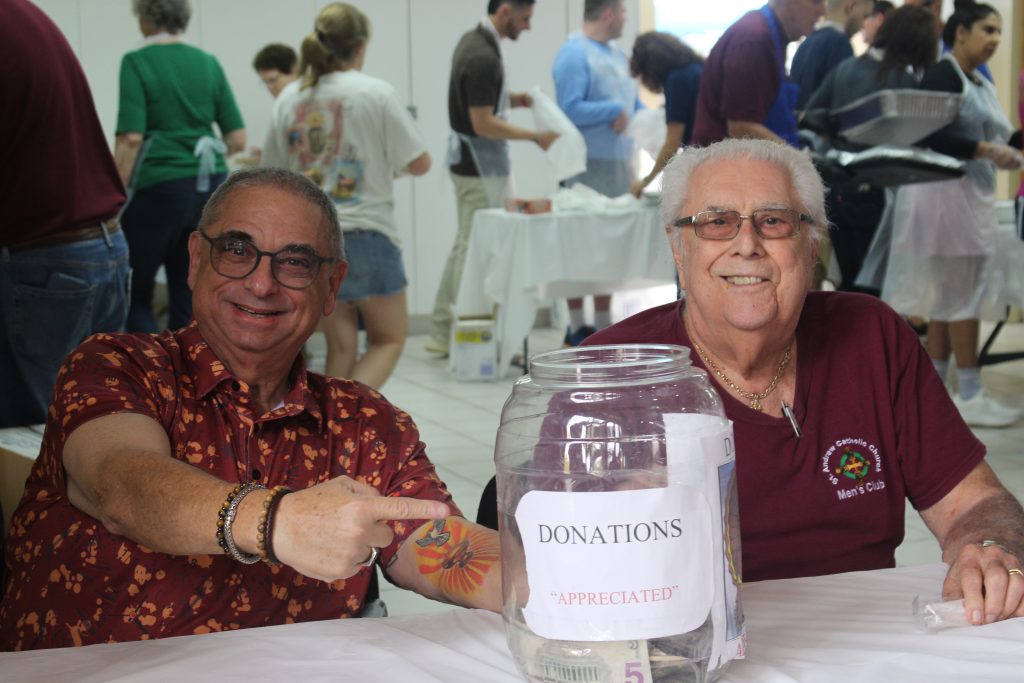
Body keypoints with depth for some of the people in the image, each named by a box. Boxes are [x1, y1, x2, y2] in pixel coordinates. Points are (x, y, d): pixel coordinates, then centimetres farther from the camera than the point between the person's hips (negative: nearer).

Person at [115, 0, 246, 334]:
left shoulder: (137, 62, -6)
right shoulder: (209, 63, 8)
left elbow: (131, 138, -16)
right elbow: (237, 139, 6)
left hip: (158, 189, -5)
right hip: (210, 189, 5)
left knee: (135, 294, 9)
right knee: (188, 301, 11)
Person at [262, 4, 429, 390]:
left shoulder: (289, 103, 4)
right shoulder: (376, 94, -8)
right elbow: (420, 164, -5)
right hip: (364, 233, -4)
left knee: (341, 347, 13)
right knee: (389, 340, 9)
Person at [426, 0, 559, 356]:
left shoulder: (473, 40, 8)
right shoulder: (483, 57, -23)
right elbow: (483, 123, -24)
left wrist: (510, 98, 6)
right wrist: (535, 137, -18)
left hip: (467, 161, 10)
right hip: (481, 166, -10)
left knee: (464, 245, 15)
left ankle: (443, 333, 21)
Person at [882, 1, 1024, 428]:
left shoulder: (982, 85, 18)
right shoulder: (943, 75, -9)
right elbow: (930, 135, -20)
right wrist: (985, 150, -22)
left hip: (974, 195, 9)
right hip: (946, 192, -9)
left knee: (946, 296, 10)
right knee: (963, 296, -7)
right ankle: (970, 396, -2)